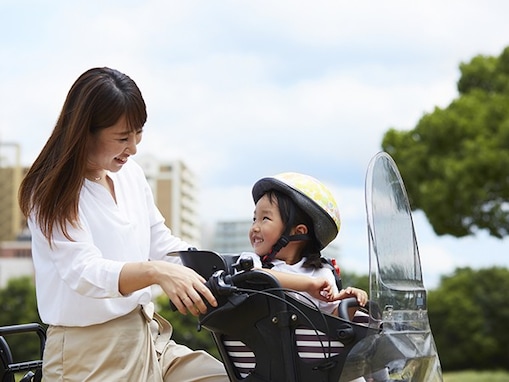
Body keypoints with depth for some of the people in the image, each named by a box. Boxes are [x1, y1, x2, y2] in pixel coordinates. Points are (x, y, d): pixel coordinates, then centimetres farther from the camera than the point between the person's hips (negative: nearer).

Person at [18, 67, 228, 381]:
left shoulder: (131, 173, 6)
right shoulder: (52, 194, -12)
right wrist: (156, 272, -43)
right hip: (88, 354, -6)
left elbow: (160, 242, 13)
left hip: (147, 337, 6)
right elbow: (84, 273, -25)